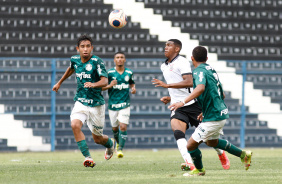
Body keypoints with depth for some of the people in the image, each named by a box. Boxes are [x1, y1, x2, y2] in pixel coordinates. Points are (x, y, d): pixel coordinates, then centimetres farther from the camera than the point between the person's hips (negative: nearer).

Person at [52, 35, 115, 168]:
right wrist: (59, 83, 36)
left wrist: (93, 84, -46)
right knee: (75, 125, -26)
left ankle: (110, 144, 44)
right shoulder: (74, 60, 1)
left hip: (96, 104, -3)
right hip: (80, 102, 3)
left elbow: (105, 81, -26)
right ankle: (87, 157, -22)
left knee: (97, 139, 7)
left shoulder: (97, 62, -15)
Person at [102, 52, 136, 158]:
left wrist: (133, 88, 0)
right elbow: (101, 87, -4)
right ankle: (118, 143, 40)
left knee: (123, 127, -15)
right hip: (112, 104, 0)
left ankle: (120, 149, -6)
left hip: (125, 105, 0)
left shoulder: (129, 73, 3)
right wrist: (109, 86, -22)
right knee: (115, 128, 11)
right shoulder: (109, 73, -5)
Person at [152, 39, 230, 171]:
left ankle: (221, 154, 34)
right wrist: (170, 98, 15)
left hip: (192, 104, -6)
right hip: (177, 107, 6)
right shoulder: (164, 66, 17)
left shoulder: (182, 62, -11)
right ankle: (189, 164, -33)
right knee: (178, 133, -22)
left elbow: (189, 82, -25)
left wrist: (166, 85, -28)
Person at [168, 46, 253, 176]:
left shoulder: (199, 71, -15)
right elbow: (222, 95, 20)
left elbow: (200, 88, -38)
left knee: (191, 145, -1)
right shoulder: (211, 70, 13)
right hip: (221, 113, 10)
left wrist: (183, 102, -45)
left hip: (213, 118, -10)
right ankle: (243, 154, 38)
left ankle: (199, 170, 21)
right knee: (211, 142, 33)